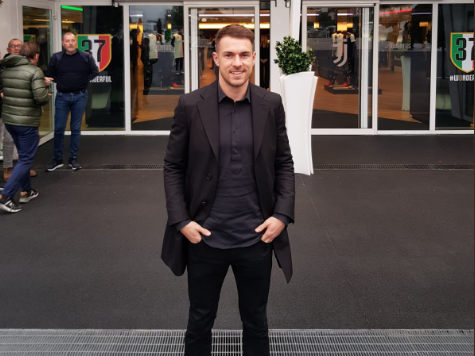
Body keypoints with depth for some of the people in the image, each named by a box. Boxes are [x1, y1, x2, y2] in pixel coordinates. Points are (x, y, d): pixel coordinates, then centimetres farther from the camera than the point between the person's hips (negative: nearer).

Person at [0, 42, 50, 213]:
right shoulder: (35, 71, -15)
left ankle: (26, 191, 30)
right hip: (27, 122, -7)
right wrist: (47, 95, 1)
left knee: (23, 156, 22)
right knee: (26, 160, 0)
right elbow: (41, 98, -24)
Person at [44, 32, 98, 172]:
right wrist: (61, 82, -8)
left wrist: (84, 81, -1)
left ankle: (73, 159, 16)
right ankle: (57, 159, 12)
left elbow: (95, 71, 9)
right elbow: (49, 75, 8)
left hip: (80, 96, 0)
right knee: (59, 128, 1)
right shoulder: (56, 57, -2)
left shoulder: (86, 57, -2)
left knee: (76, 128, 7)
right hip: (62, 97, 0)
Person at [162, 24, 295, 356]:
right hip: (205, 238, -1)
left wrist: (282, 215, -6)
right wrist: (181, 220, -9)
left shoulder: (271, 104, -1)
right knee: (200, 322, 16)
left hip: (257, 238, 1)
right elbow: (174, 167, -1)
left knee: (256, 322, 17)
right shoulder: (190, 105, -6)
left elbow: (284, 163, 5)